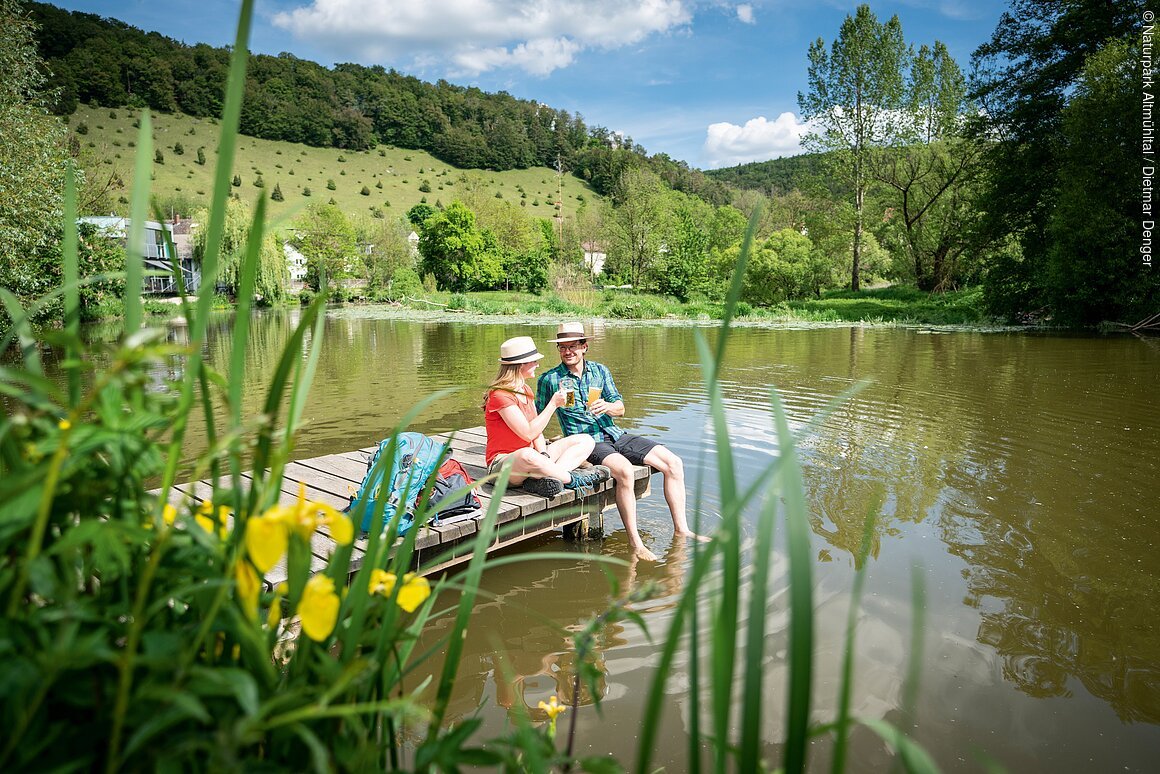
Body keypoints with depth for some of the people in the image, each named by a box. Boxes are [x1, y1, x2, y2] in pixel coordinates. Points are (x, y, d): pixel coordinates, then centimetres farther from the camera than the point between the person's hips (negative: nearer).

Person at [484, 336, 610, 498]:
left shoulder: (526, 390, 14)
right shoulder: (500, 395, -16)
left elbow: (537, 431, 9)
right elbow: (528, 433, -23)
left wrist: (544, 454, -11)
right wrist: (553, 404, -17)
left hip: (531, 456, 9)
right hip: (502, 463, -9)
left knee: (586, 441, 0)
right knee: (528, 456, -45)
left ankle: (541, 479, -25)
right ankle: (573, 479, -20)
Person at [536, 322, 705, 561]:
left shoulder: (600, 371, 12)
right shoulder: (549, 379, 3)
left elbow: (620, 408, 9)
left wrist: (606, 406, -13)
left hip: (615, 435, 5)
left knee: (673, 463, -9)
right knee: (624, 469, -36)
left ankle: (681, 529, -1)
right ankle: (635, 544, -28)